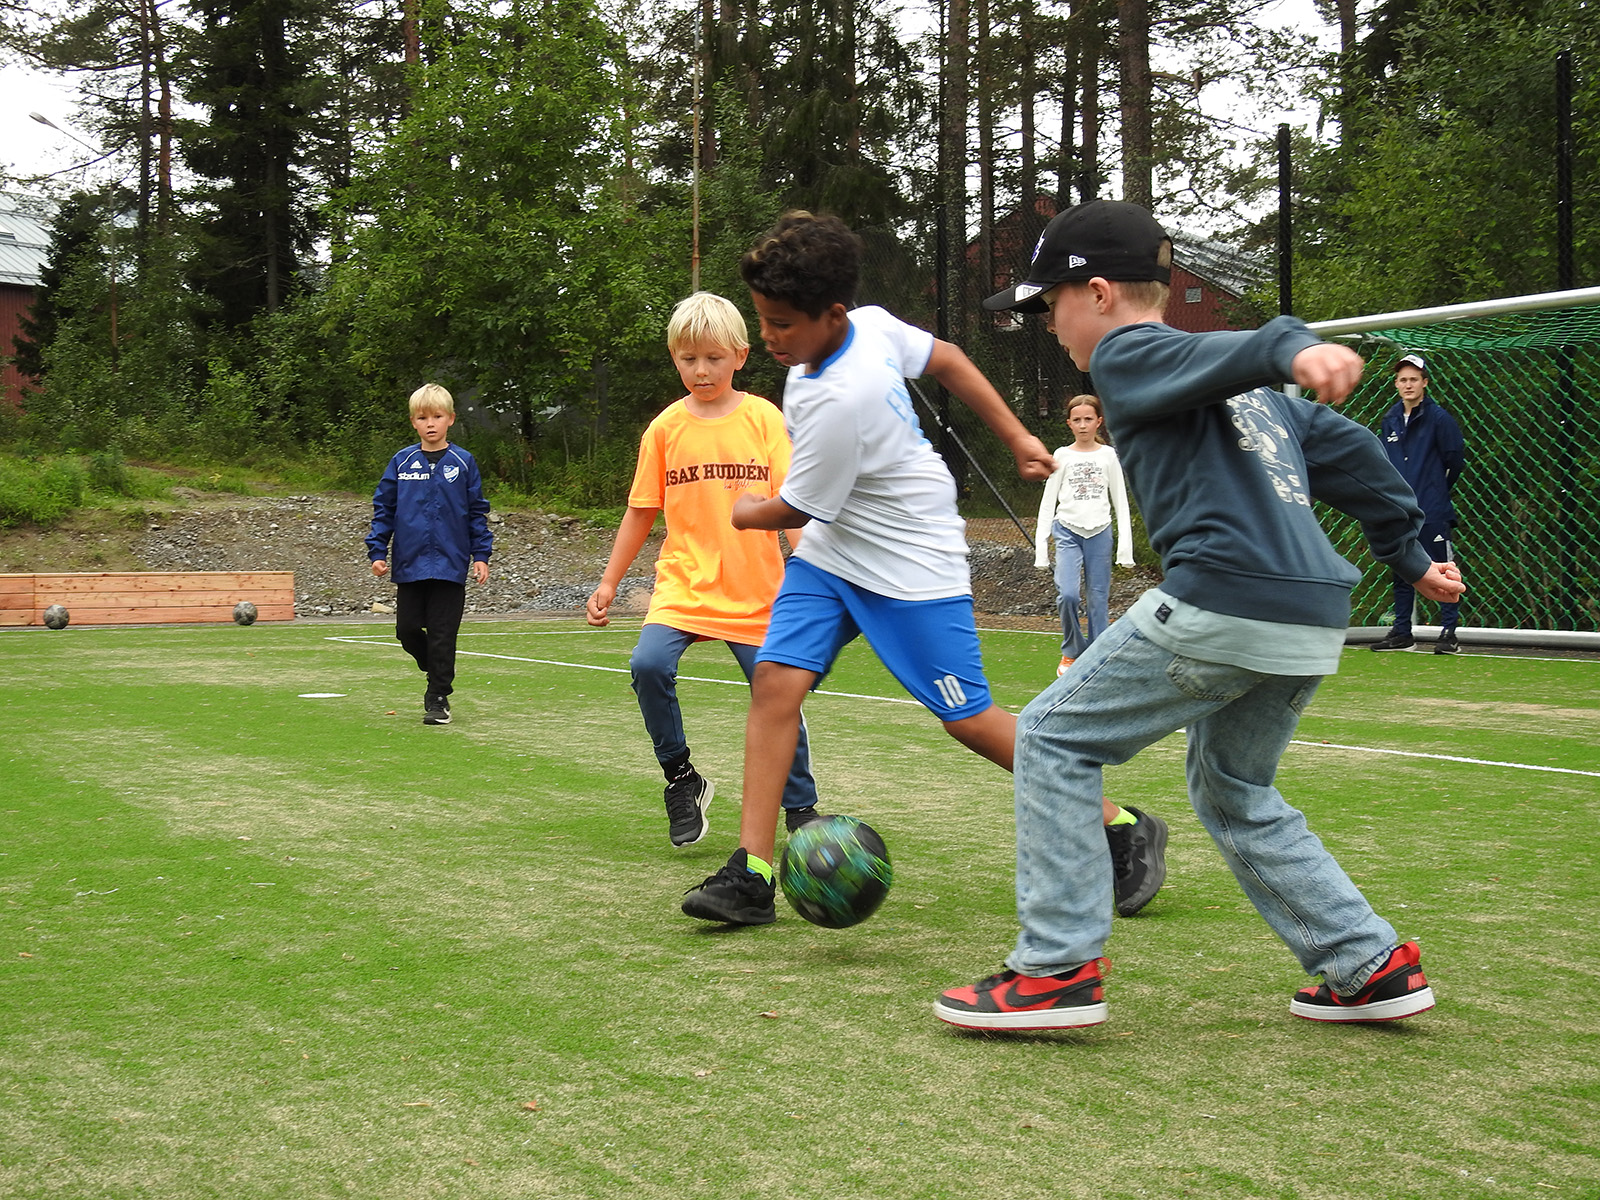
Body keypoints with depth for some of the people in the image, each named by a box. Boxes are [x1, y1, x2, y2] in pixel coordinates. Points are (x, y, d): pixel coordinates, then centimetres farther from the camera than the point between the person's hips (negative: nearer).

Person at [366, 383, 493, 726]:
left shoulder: (463, 463, 1)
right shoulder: (402, 463, 5)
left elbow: (477, 512, 5)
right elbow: (383, 508, 9)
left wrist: (481, 555, 0)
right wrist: (377, 550, 2)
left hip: (450, 564, -2)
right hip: (409, 564, 2)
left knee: (442, 636, 0)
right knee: (408, 630, 4)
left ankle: (438, 699, 10)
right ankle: (437, 671, 30)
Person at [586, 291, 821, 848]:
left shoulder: (764, 419, 1)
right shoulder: (666, 428, 5)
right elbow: (642, 511, 11)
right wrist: (608, 583, 10)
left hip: (756, 592, -1)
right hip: (683, 586, 1)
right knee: (649, 664, -23)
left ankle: (801, 809, 21)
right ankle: (681, 777, -1)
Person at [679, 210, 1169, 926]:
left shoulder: (841, 400, -31)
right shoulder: (871, 323, -6)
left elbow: (795, 510, -18)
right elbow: (946, 360, 10)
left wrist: (747, 513, 5)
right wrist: (1017, 439, 17)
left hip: (912, 564, -8)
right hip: (832, 550, 9)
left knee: (969, 718, -1)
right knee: (776, 680, -7)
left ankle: (1124, 831, 16)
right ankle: (751, 875, -6)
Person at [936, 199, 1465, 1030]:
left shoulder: (1128, 353, 2)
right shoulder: (1240, 385, 26)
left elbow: (1222, 354, -20)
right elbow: (1347, 448, 23)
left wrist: (1294, 350, -40)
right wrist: (1409, 555, 28)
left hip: (1219, 603, -9)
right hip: (1314, 622, 9)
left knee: (1053, 740, 5)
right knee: (1235, 794, 26)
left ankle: (1058, 969, 0)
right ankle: (1373, 965, 22)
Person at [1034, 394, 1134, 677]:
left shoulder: (1108, 455, 7)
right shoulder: (1062, 456, 5)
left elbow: (1120, 500, 9)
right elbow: (1048, 501, 7)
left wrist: (1125, 541, 1)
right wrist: (1041, 543, 0)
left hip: (1100, 533, 1)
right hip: (1068, 531, -1)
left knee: (1099, 598, 0)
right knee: (1067, 594, -16)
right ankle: (1072, 652, 5)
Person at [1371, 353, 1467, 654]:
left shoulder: (1438, 418, -7)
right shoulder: (1390, 420, 10)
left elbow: (1456, 458, -3)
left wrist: (1436, 489, 7)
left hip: (1433, 513, -6)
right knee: (1401, 573, 12)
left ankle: (1449, 633, 0)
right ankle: (1401, 633, 20)